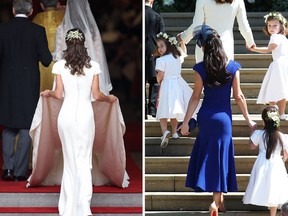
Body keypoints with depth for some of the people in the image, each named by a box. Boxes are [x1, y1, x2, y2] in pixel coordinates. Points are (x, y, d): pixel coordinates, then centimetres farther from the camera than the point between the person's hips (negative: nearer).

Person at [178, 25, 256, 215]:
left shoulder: (201, 68, -10)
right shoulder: (232, 67, -8)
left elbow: (196, 97, -7)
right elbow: (238, 96, -5)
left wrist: (186, 122, 1)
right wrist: (249, 121, 6)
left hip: (206, 117, 0)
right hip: (224, 117, 0)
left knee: (209, 154, 16)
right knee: (220, 155, 7)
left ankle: (219, 197, 21)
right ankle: (216, 200, 2)